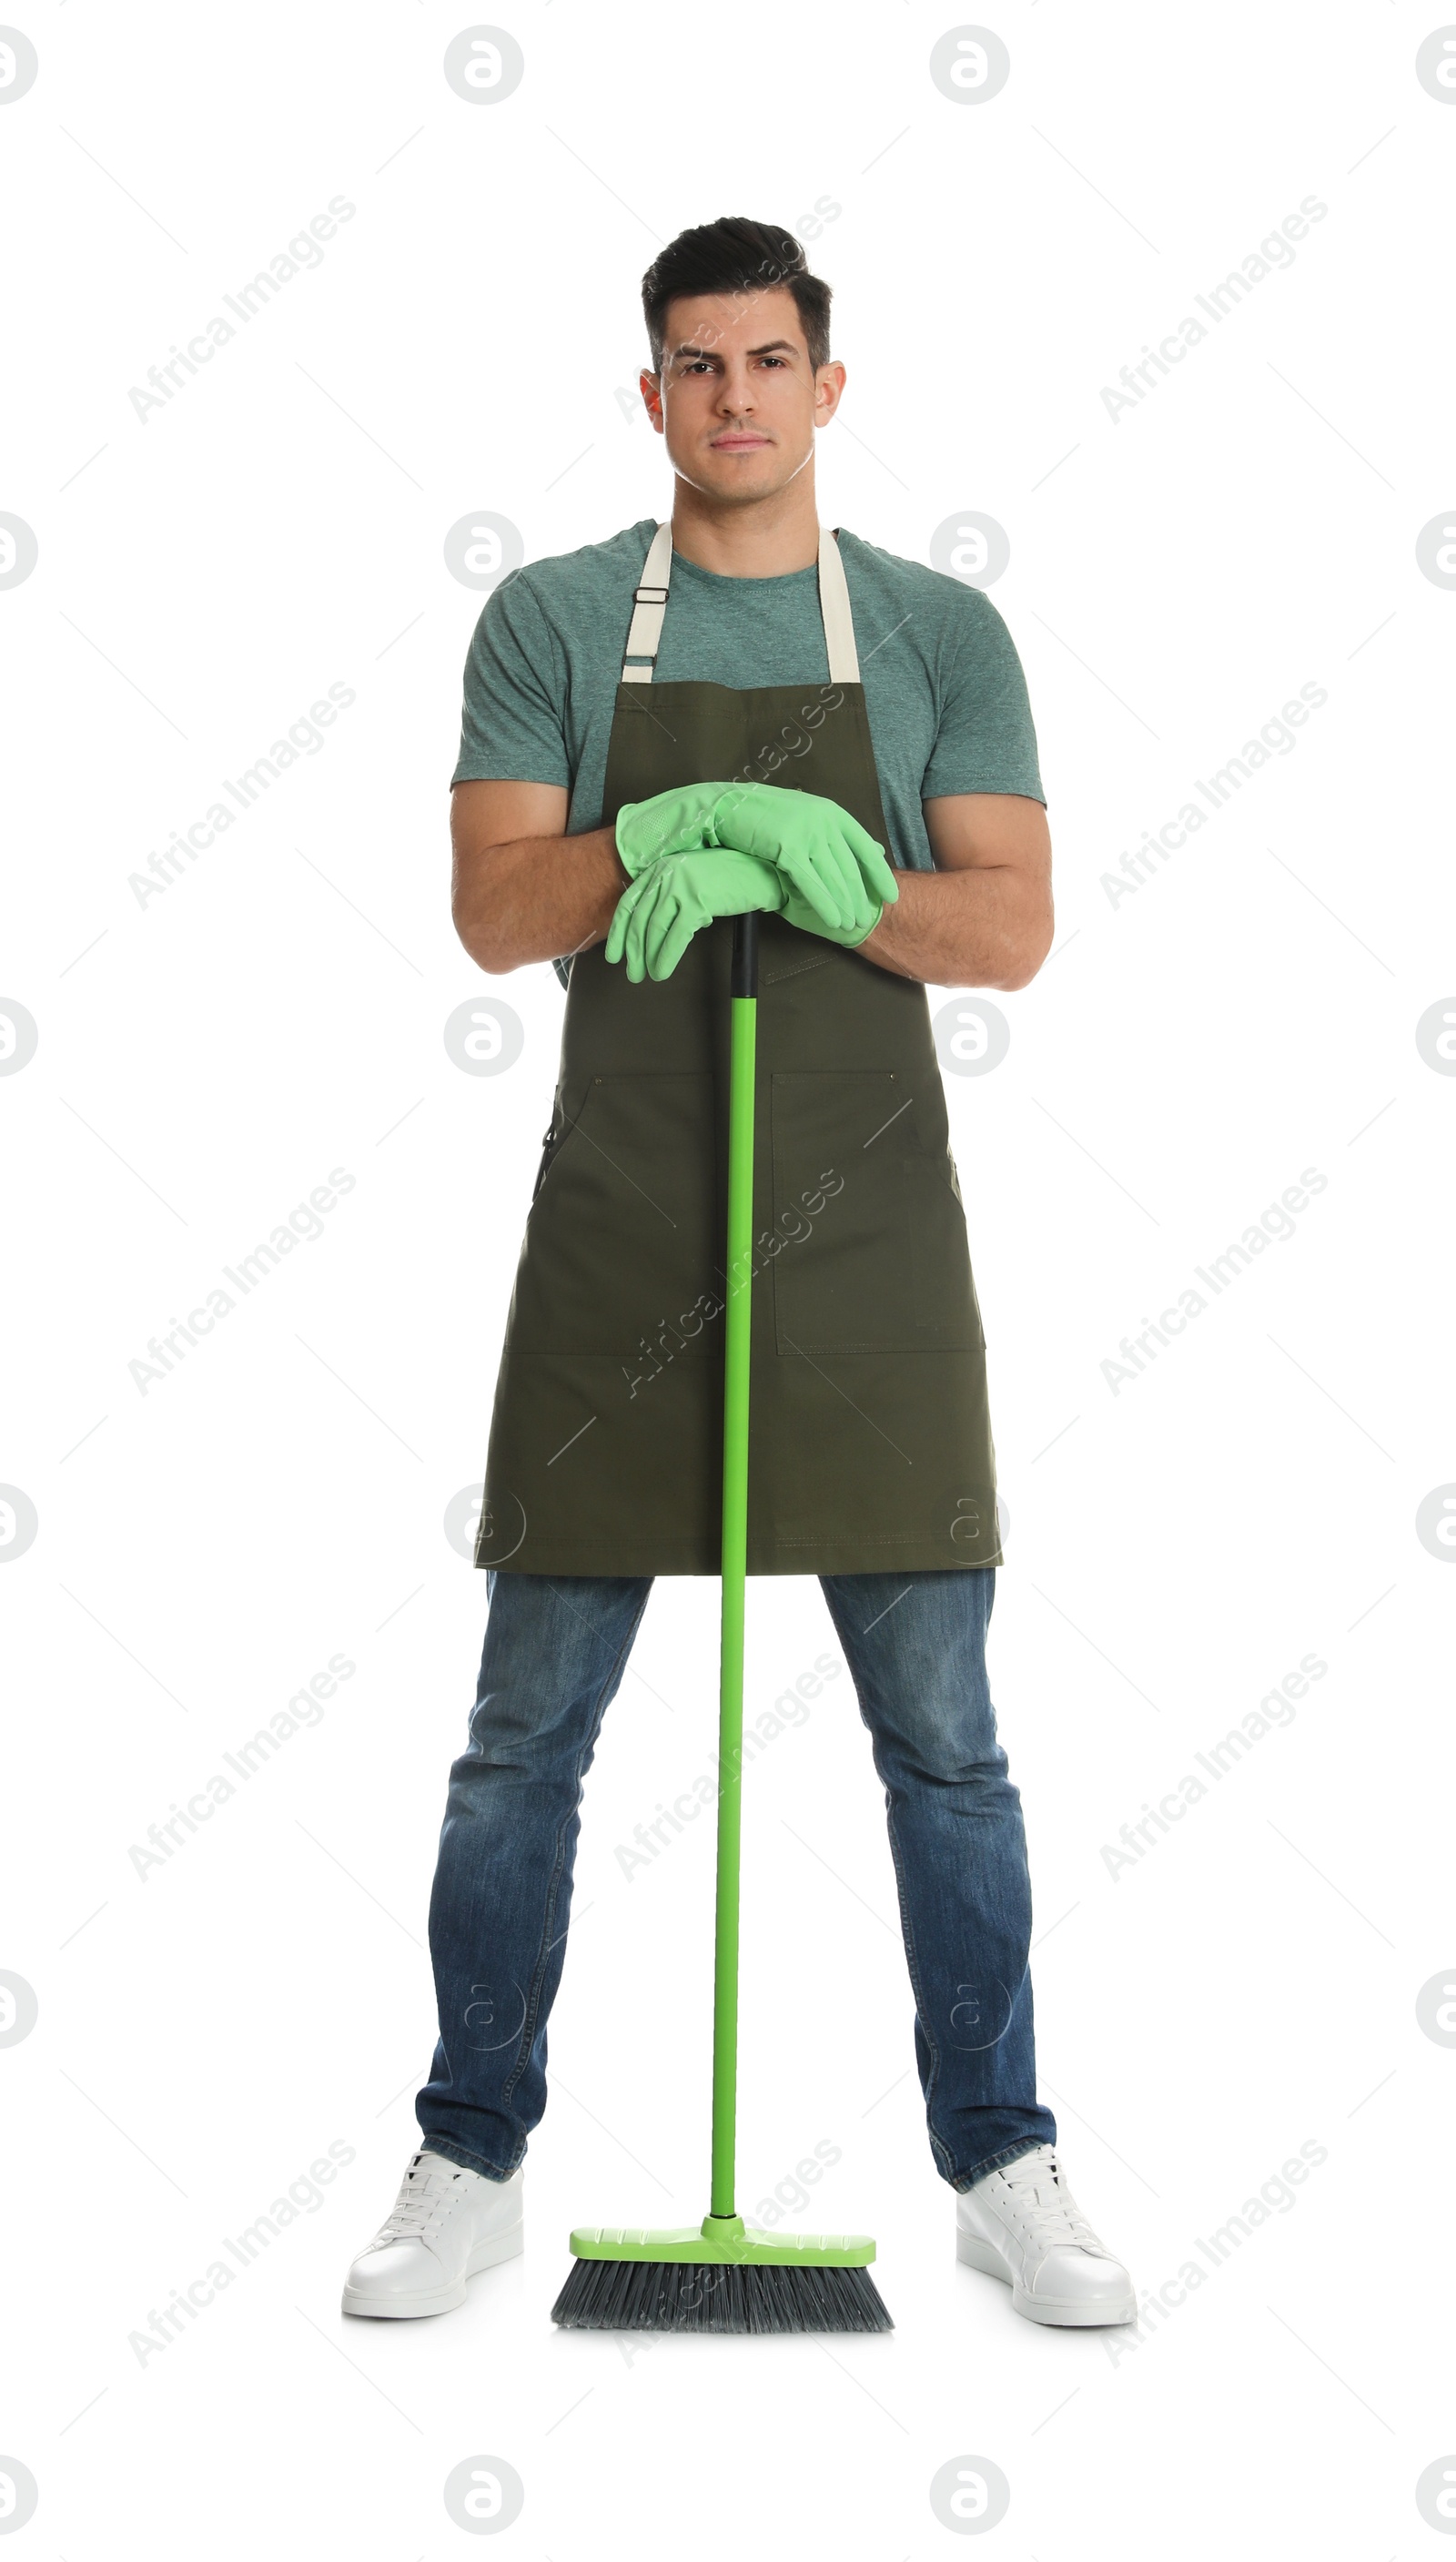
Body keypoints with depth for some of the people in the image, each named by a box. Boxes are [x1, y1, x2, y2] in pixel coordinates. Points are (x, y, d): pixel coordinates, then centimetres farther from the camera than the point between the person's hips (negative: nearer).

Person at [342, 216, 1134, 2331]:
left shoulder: (941, 631, 6)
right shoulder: (551, 619, 6)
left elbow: (1012, 932, -2)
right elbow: (494, 911, -4)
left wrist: (790, 877, -17)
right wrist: (685, 823, -20)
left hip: (868, 1230, 0)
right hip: (618, 1227, 0)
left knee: (942, 1736, 5)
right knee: (525, 1737, 6)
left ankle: (1004, 2170, 20)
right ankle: (474, 2164, 21)